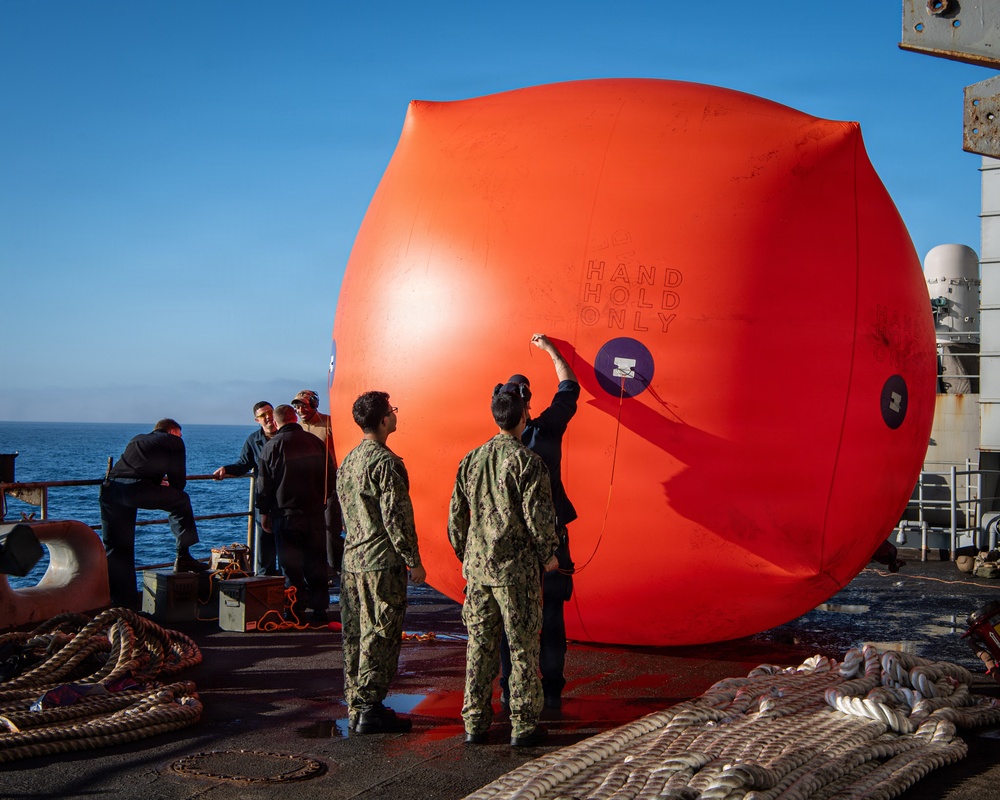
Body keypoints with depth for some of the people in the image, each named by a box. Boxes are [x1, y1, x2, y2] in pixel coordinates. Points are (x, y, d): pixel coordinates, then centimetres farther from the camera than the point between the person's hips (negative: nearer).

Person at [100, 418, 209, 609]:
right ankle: (183, 557, 13)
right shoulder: (173, 441, 18)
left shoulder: (136, 439, 35)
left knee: (115, 548, 14)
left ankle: (120, 601, 17)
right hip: (135, 488, -6)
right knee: (181, 501, 17)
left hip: (108, 489, 6)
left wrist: (158, 481, 54)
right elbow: (178, 482, 16)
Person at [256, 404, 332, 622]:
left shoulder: (272, 446, -7)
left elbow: (264, 484, -3)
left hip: (285, 513, -3)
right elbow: (328, 478, 11)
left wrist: (264, 512, 6)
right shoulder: (315, 442, 4)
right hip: (315, 512, 4)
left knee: (291, 564, 3)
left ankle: (297, 609, 4)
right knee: (316, 561, 10)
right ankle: (320, 608, 13)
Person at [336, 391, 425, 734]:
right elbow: (395, 517, -17)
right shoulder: (385, 462, -15)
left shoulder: (348, 461, 13)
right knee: (380, 636, -2)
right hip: (382, 562, -9)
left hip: (351, 561, 9)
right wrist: (414, 561, -11)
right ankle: (370, 710, 1)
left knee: (355, 635, 12)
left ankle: (355, 706, 18)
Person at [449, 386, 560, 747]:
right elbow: (538, 516, -14)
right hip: (517, 569, -5)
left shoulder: (471, 460, 6)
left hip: (477, 567, 5)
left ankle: (475, 723, 17)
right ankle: (523, 725, 11)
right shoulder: (528, 462, -12)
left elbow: (456, 517, 11)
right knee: (523, 647, 5)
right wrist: (548, 554, 3)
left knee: (479, 645, 11)